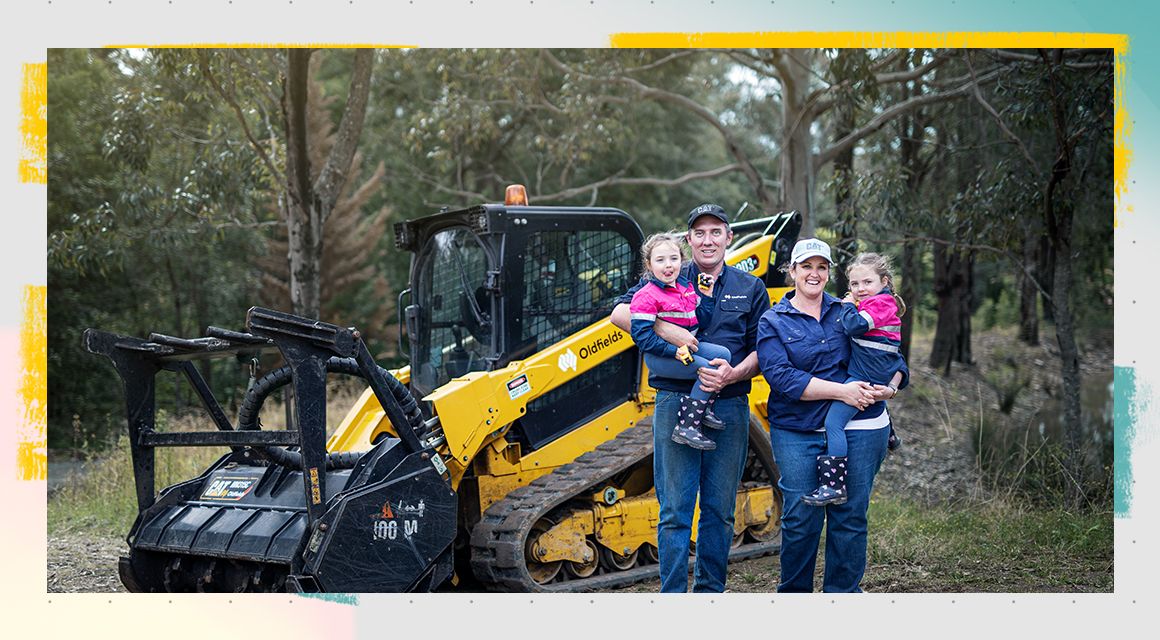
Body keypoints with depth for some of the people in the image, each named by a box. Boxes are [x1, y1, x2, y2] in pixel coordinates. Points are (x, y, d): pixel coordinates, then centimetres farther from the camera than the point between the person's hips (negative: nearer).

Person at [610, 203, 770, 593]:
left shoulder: (750, 289, 12)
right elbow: (620, 314, -4)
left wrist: (733, 374, -11)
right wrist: (665, 331, -18)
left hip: (729, 407, 2)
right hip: (676, 403, -2)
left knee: (719, 509, 7)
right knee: (675, 509, -3)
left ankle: (711, 588, 18)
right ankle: (673, 594, 1)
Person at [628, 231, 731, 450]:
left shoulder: (686, 287, 11)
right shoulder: (646, 297, -13)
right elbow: (642, 336, -19)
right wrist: (673, 350, -26)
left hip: (686, 347, 8)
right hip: (659, 356, -8)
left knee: (723, 354, -6)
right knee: (710, 369, -23)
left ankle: (704, 408, -1)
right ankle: (686, 426, -22)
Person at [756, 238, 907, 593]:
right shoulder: (773, 322, 4)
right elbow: (781, 377, -10)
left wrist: (891, 387, -4)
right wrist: (841, 391, -16)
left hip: (859, 428, 2)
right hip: (797, 433, -2)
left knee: (850, 515, 3)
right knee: (800, 518, -1)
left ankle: (843, 592, 14)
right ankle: (794, 592, 15)